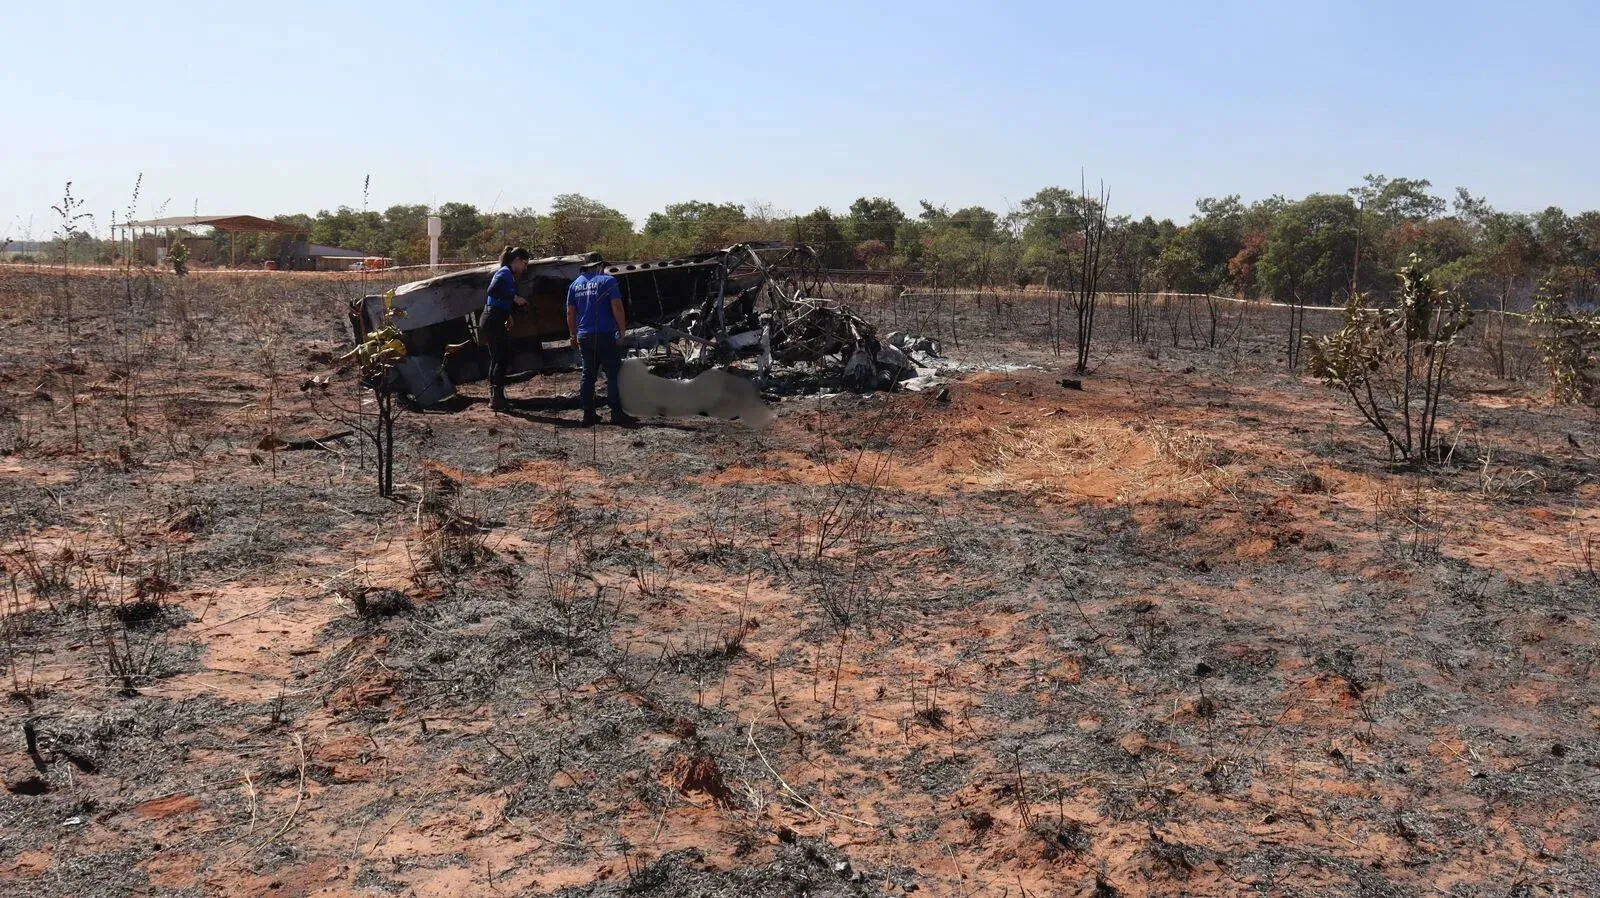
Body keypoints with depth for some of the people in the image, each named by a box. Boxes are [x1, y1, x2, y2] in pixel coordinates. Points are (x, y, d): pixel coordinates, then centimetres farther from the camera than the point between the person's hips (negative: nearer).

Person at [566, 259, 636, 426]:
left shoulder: (575, 284, 13)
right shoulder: (607, 281, -3)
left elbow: (570, 312, 14)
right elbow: (617, 307, -12)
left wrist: (573, 335, 22)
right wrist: (623, 330, -5)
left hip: (584, 336, 5)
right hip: (605, 336, -5)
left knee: (588, 375, 10)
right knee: (613, 374, -2)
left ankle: (588, 415, 10)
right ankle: (617, 414, -6)